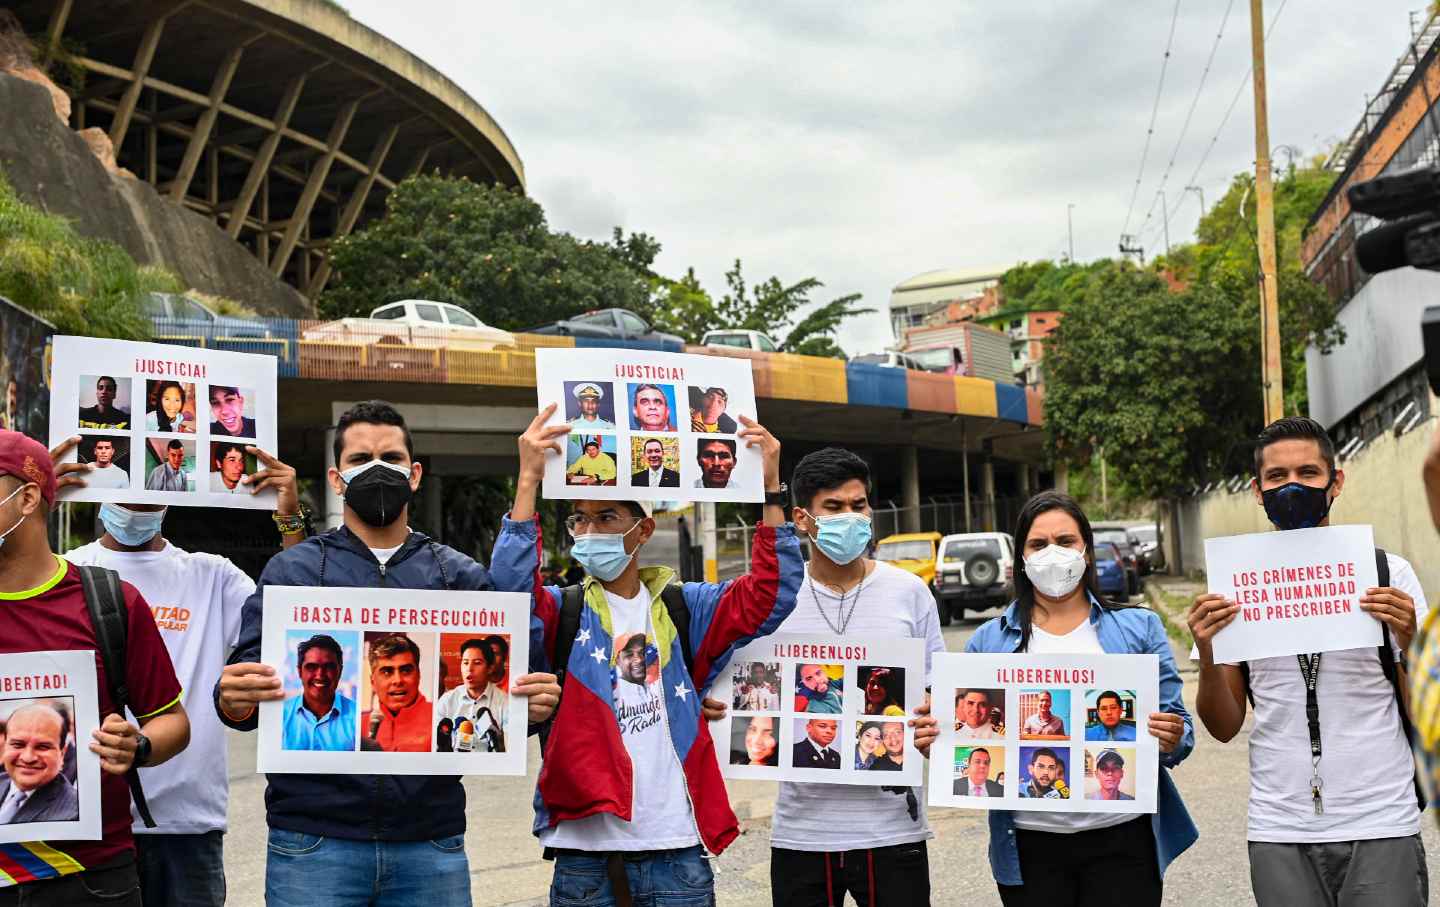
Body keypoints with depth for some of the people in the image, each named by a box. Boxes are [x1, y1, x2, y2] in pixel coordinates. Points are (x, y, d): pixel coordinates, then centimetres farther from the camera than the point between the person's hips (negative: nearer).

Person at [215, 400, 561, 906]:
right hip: (314, 840, -1)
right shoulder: (292, 571, 6)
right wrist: (235, 701, -24)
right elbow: (248, 681, -1)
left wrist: (532, 706, -17)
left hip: (430, 840, 1)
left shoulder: (461, 577, 9)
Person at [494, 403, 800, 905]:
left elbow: (768, 597, -3)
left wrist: (770, 488, -11)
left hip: (679, 853, 1)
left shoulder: (684, 609, 8)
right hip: (586, 857, -1)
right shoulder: (561, 613, 4)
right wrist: (528, 481, -24)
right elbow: (510, 588, -16)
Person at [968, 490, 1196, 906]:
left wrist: (1171, 741, -15)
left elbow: (1177, 727, 7)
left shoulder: (1139, 628, 7)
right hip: (1030, 845, 1)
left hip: (1122, 839, 0)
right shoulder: (988, 641, 7)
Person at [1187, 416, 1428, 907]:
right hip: (1280, 835, 1)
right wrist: (1207, 655, -12)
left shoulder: (1388, 572, 1)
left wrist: (1410, 642, -15)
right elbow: (1224, 727, 5)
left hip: (1380, 828, -1)